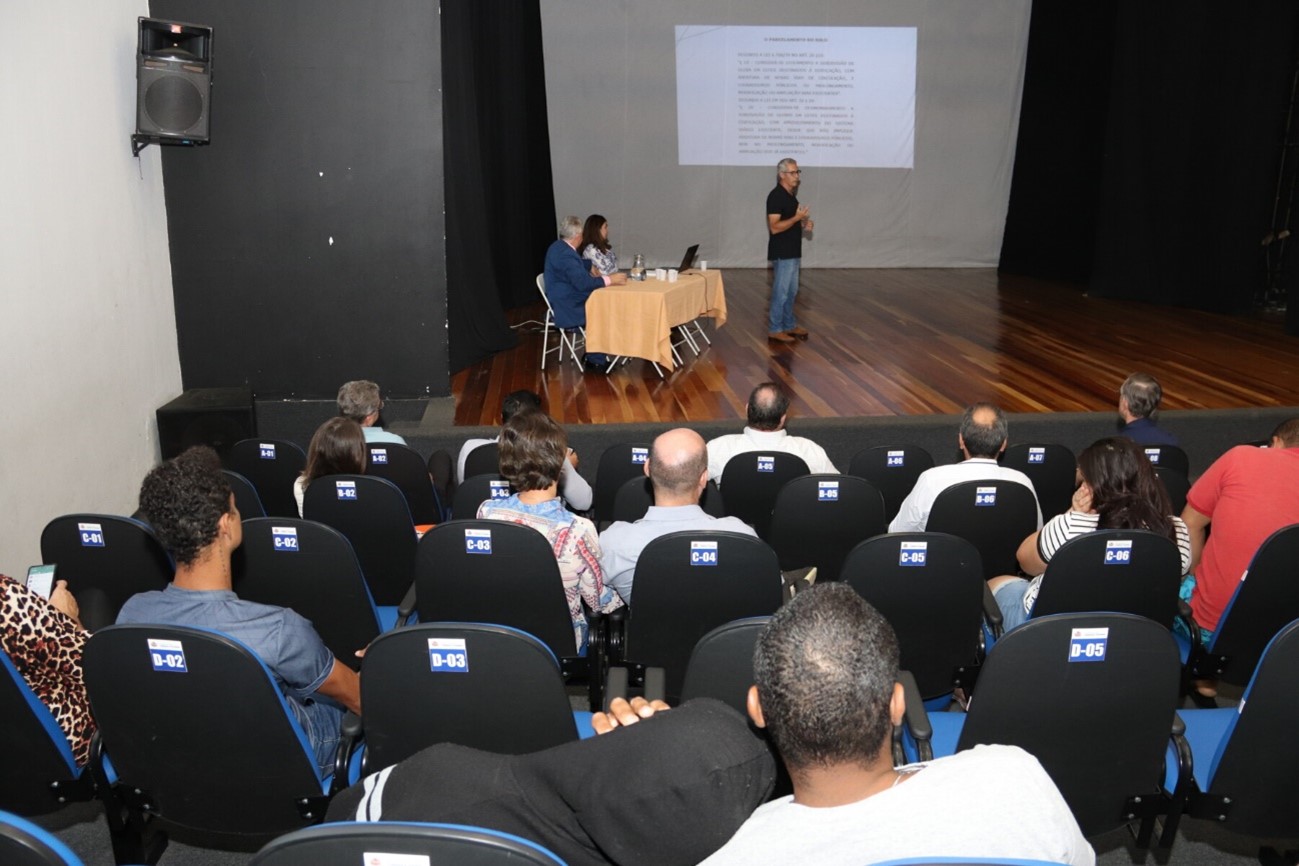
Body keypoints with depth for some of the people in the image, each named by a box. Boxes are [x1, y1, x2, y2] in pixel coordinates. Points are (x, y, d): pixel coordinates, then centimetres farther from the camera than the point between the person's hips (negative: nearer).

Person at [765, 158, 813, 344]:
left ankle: (789, 325, 24)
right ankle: (774, 329, 3)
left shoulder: (790, 195, 14)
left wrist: (803, 224, 6)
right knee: (781, 292, -4)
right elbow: (775, 227, -23)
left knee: (791, 291, 15)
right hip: (782, 253, -10)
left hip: (792, 252, 10)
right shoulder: (776, 196, -17)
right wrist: (797, 217, -24)